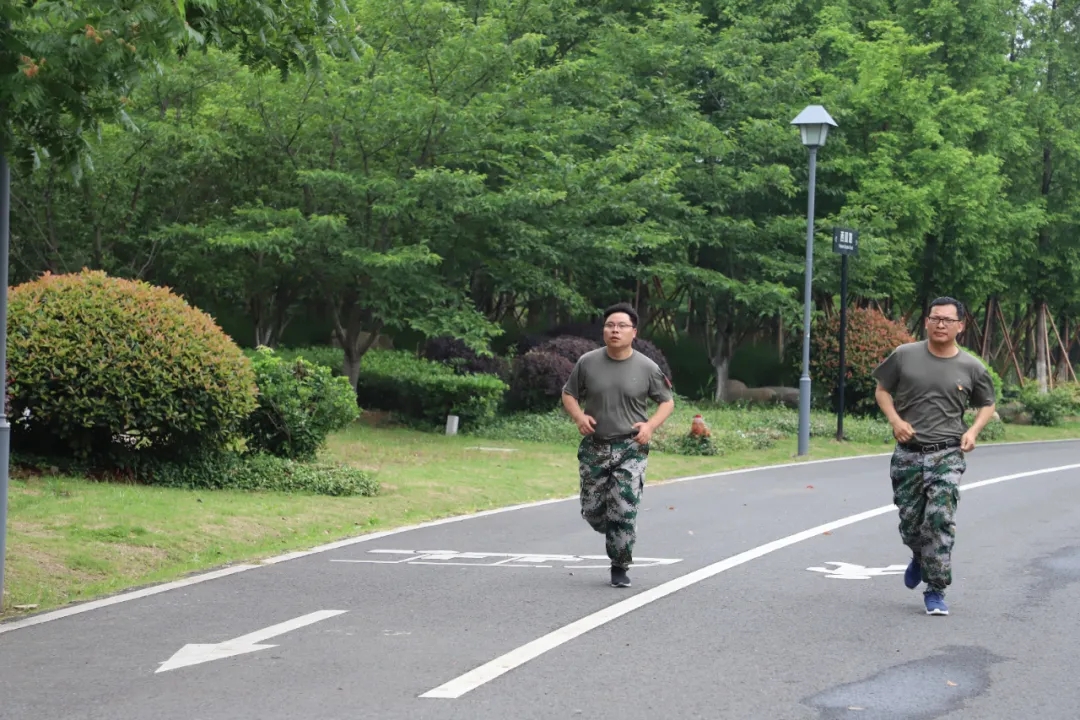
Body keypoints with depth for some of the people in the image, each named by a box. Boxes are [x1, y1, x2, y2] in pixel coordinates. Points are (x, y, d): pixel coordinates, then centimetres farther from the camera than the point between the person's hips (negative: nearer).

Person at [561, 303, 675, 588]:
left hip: (631, 448, -2)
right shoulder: (587, 363, -2)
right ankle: (616, 536, 40)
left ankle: (620, 569, 3)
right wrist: (579, 416, -8)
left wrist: (651, 425, -9)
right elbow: (569, 394, 11)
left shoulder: (647, 368, -4)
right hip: (595, 446, 2)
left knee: (624, 510, -11)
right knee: (592, 510, 6)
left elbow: (667, 401, 8)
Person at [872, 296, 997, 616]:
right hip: (908, 454, 1)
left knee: (940, 519, -15)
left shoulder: (971, 368, 1)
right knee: (909, 521, 8)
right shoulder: (905, 356, 0)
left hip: (947, 454, -1)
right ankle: (920, 558, 44)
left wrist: (973, 431, -3)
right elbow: (882, 389, 10)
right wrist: (895, 419, -7)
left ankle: (936, 590, -7)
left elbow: (987, 404, 15)